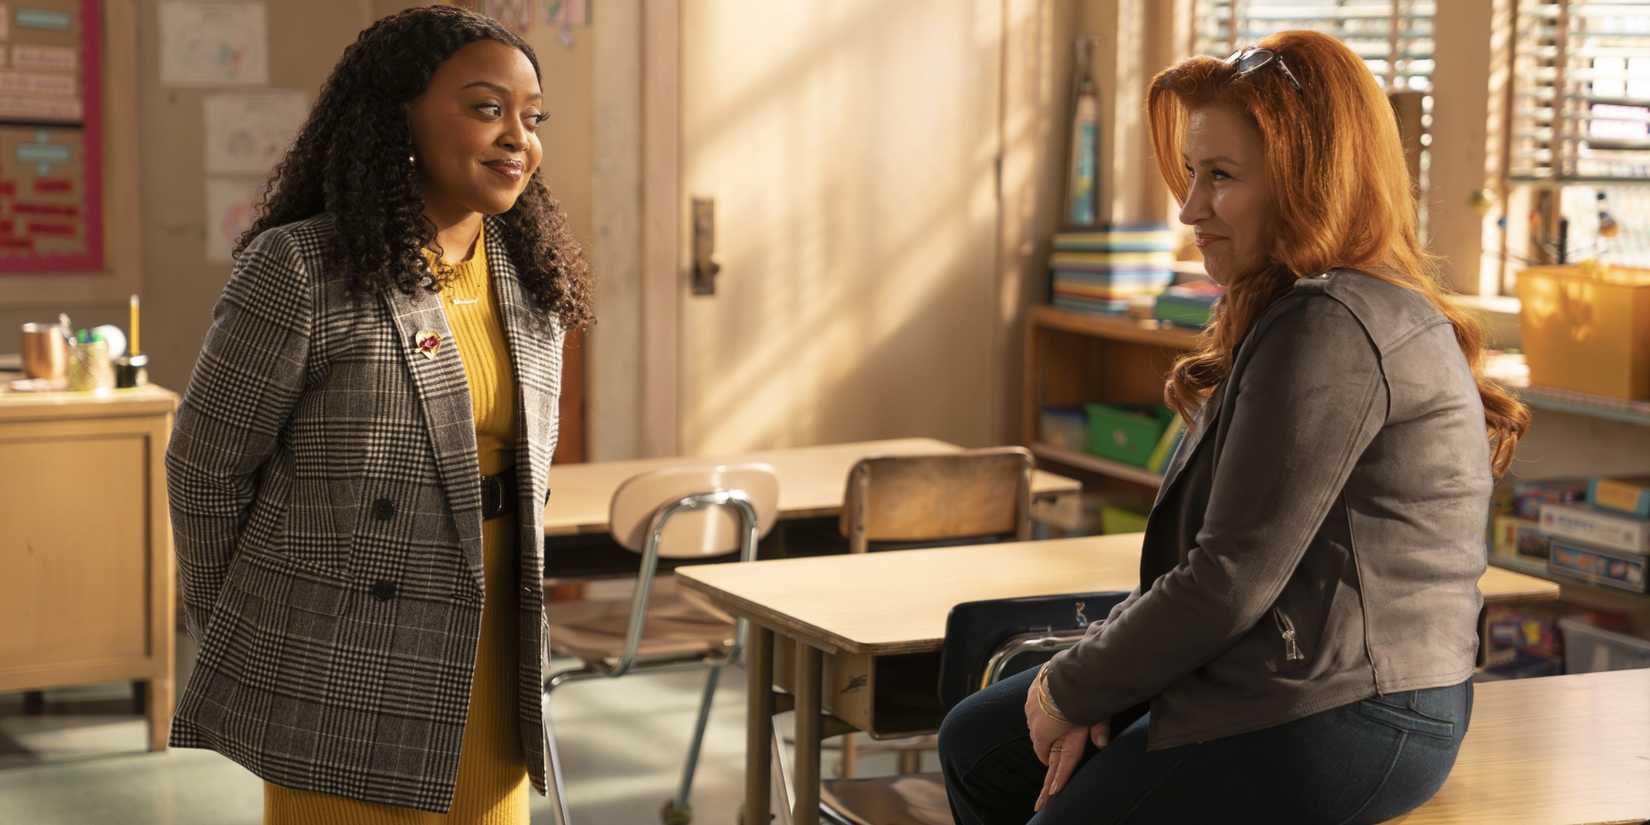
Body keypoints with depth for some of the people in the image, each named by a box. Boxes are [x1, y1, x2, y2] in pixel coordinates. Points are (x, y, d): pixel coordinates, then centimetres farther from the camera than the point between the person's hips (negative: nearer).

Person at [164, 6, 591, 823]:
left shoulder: (534, 284, 7)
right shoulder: (298, 271, -12)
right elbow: (206, 465, -4)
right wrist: (237, 636, 6)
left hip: (488, 678, 6)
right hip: (344, 685, -6)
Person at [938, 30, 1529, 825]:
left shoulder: (1329, 331, -20)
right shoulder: (1293, 316, 14)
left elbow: (1231, 581, -22)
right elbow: (1203, 549, 13)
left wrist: (1073, 688, -9)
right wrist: (1099, 689, 1)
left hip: (1339, 726, -11)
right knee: (977, 744, 16)